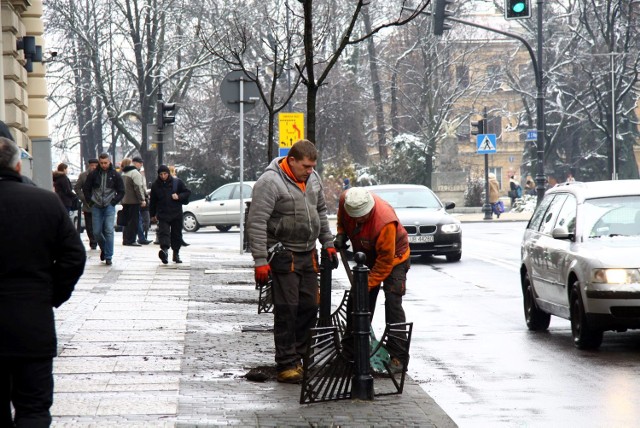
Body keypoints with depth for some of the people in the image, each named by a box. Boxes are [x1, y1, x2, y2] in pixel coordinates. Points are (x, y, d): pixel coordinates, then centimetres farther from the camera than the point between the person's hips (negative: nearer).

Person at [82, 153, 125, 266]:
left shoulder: (115, 175, 2)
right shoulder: (93, 174, 3)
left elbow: (121, 192, 9)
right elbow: (86, 189, 11)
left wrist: (113, 202, -1)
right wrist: (91, 201, 3)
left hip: (109, 207, -2)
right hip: (96, 207, 2)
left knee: (109, 231, -10)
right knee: (97, 232, 2)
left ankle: (108, 256, -5)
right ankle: (103, 248, 30)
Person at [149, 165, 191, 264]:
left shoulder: (177, 182, 1)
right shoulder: (155, 185, 5)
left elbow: (187, 192, 6)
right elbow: (153, 201, 12)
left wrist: (179, 196, -13)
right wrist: (153, 214, 12)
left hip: (176, 214, 1)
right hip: (163, 215, -1)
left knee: (176, 234, 8)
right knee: (163, 232, -19)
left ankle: (176, 254, 21)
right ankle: (165, 250, -38)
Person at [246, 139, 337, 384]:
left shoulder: (312, 179, 9)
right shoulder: (270, 182, -15)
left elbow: (321, 213, 24)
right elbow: (256, 223, -18)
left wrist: (328, 244, 20)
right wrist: (260, 261, -21)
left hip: (308, 255, 7)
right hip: (283, 256, -7)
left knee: (309, 307, 8)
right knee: (286, 310, -7)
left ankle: (298, 357, 20)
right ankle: (287, 365, -2)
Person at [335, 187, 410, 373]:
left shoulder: (385, 221, -39)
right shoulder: (345, 201, -21)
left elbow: (385, 261, -30)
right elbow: (342, 220, 7)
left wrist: (368, 285, -30)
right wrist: (341, 235, -11)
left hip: (394, 258, -7)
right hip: (368, 258, 7)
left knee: (393, 304, -17)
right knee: (355, 302, 8)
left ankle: (398, 357, -16)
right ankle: (350, 349, 22)